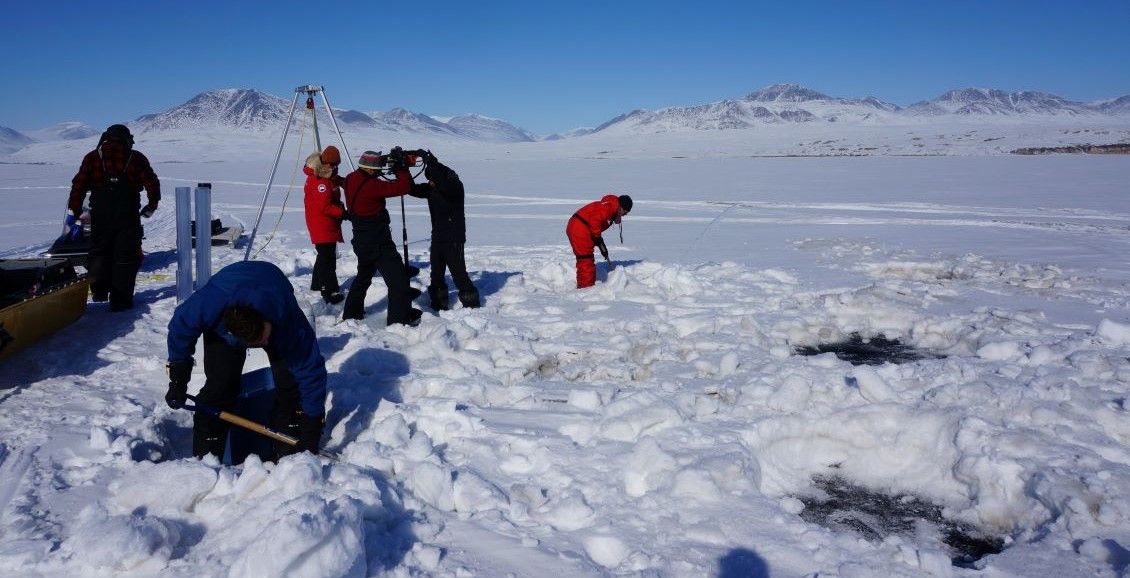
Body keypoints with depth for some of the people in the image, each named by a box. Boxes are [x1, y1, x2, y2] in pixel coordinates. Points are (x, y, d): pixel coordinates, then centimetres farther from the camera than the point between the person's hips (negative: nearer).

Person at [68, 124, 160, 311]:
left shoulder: (93, 157, 9)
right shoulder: (136, 158, 5)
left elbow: (79, 185, 3)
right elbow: (152, 183, 0)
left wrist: (73, 211, 6)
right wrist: (151, 206, 14)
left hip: (100, 215, 2)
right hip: (128, 215, -1)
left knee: (99, 251, 20)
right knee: (126, 255, 4)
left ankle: (99, 288, 11)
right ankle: (120, 299, 1)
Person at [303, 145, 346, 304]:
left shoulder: (330, 177, 10)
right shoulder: (318, 180, -21)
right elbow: (325, 206, -26)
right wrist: (343, 212, -22)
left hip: (328, 223, 10)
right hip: (321, 224, -10)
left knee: (326, 254, 20)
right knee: (327, 257, -10)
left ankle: (318, 284, 34)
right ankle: (330, 292, -9)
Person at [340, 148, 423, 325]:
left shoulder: (352, 179, -1)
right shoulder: (370, 185, -25)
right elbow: (404, 187, -25)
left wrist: (386, 161, 7)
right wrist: (400, 165, -13)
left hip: (362, 241, 9)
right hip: (378, 243, -9)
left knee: (363, 277, 27)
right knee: (398, 279, -4)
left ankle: (351, 314, 37)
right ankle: (400, 320, -3)